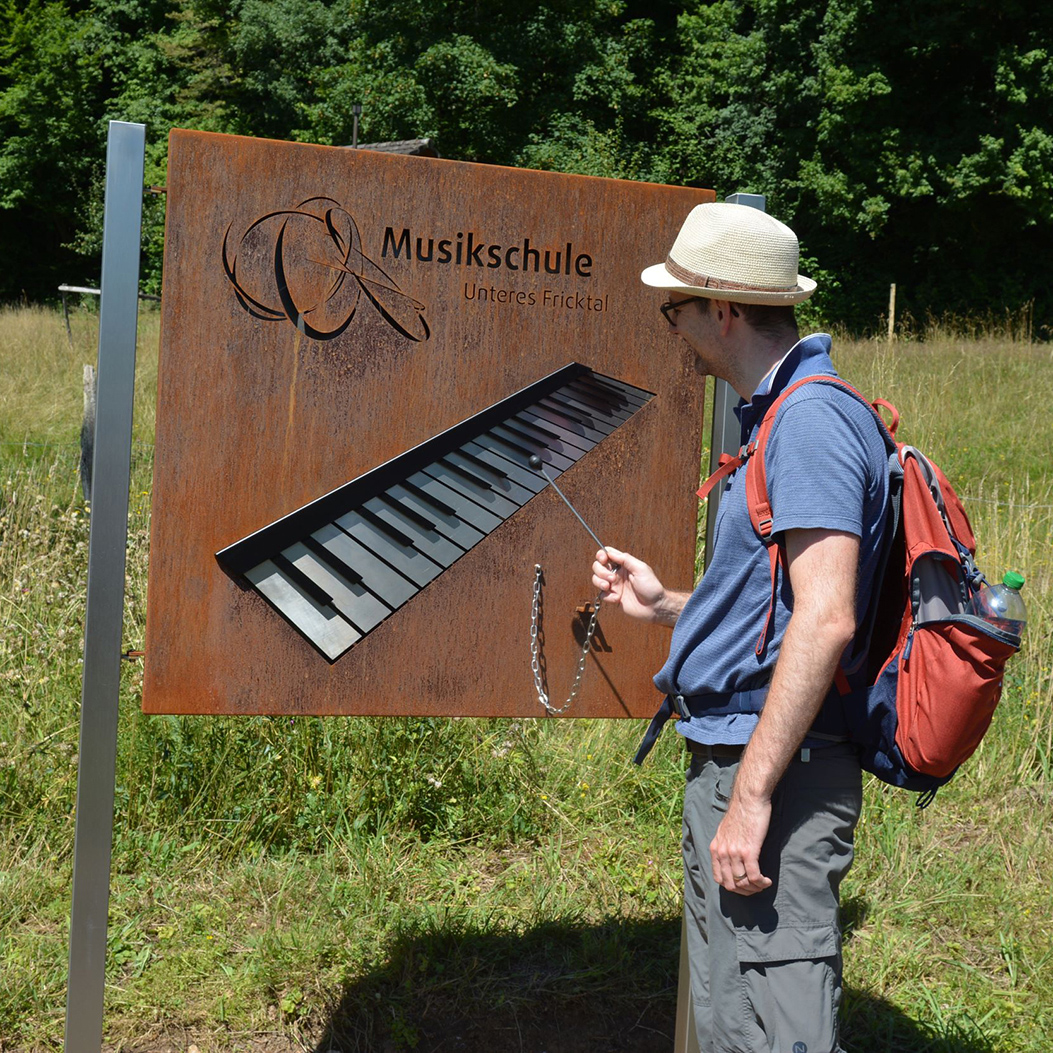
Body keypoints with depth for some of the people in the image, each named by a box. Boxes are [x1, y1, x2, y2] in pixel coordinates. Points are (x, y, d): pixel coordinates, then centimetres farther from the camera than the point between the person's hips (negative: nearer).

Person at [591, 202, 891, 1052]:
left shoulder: (812, 420, -15)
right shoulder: (782, 417, 17)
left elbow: (825, 622, -25)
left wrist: (752, 797, -25)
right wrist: (665, 606, 23)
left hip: (775, 775, -11)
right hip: (733, 764, 11)